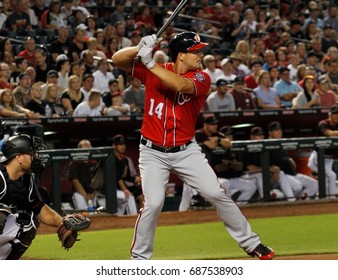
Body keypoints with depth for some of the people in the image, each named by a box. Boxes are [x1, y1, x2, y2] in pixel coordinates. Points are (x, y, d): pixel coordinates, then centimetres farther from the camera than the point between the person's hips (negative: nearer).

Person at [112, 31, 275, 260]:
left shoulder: (201, 78, -7)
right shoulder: (154, 71, -3)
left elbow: (181, 85, -29)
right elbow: (117, 59, -8)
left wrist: (150, 63, -32)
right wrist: (141, 48, -26)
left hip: (186, 151, 1)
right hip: (153, 153, -1)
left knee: (217, 194, -2)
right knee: (154, 203, -14)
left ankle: (251, 243, 12)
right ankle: (139, 259, 2)